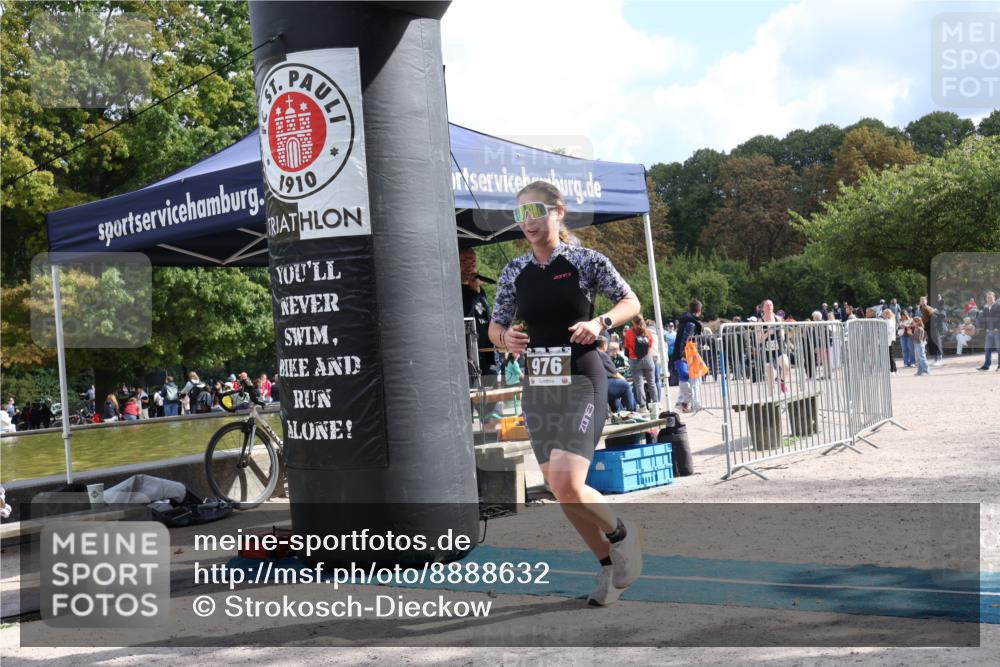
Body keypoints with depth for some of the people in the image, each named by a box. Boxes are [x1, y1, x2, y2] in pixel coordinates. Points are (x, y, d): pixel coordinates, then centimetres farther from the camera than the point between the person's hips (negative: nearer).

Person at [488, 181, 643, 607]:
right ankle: (609, 563, 28)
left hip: (582, 383, -5)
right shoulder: (514, 272, 5)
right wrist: (506, 338, -11)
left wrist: (600, 323, -13)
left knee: (567, 484, -19)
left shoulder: (588, 262, -5)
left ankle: (621, 533, 11)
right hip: (538, 387, 5)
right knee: (561, 492, 8)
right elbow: (495, 327, 13)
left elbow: (631, 302, 5)